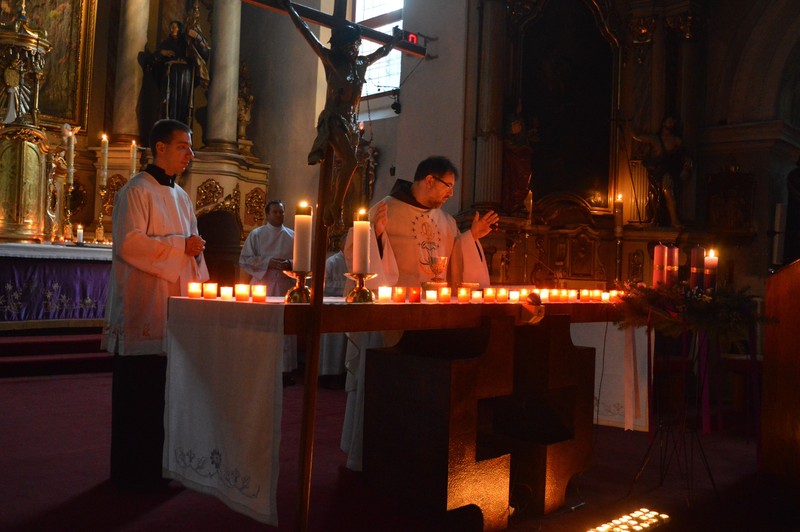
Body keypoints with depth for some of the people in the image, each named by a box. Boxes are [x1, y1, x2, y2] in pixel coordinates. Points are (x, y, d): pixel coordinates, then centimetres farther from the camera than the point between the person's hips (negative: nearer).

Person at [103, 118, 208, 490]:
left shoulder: (181, 197, 17)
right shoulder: (136, 191, -7)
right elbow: (128, 243, -19)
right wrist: (180, 246, -16)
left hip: (175, 308, 8)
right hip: (142, 309, -8)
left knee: (166, 389, 11)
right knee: (139, 392, -1)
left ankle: (157, 464, 23)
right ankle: (132, 471, 11)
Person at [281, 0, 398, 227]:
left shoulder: (361, 64, 15)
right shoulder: (331, 60, -1)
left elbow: (382, 52, 35)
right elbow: (307, 33, 2)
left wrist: (396, 39, 42)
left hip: (351, 121, 7)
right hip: (333, 119, -7)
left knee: (346, 166, 0)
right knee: (351, 162, -25)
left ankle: (331, 209, 7)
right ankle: (336, 207, -16)